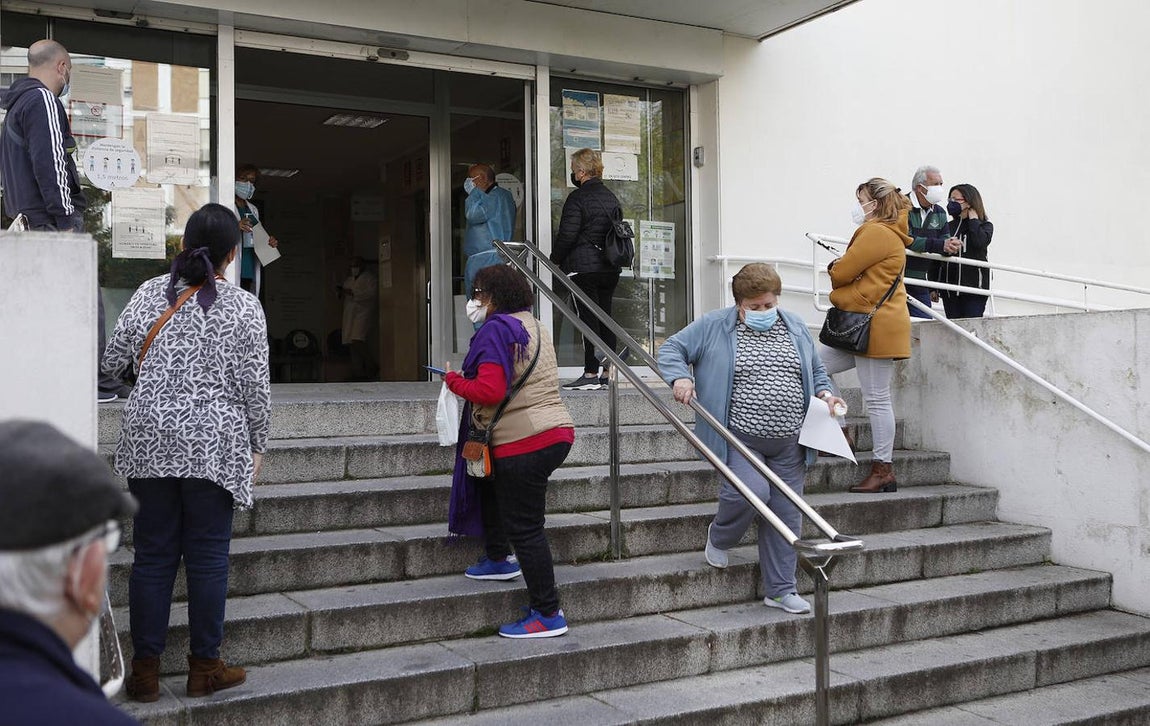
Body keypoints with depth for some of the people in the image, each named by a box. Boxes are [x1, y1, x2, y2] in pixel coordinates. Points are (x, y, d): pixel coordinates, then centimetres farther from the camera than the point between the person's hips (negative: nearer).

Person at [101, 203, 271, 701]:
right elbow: (255, 386, -6)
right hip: (213, 445, -3)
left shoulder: (150, 293, 3)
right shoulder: (244, 307, -6)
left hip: (150, 440, 3)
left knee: (152, 554, 9)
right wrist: (257, 446, 6)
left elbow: (112, 361, 9)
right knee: (207, 556, 5)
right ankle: (204, 667, 15)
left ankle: (144, 669, 16)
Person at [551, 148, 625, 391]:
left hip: (584, 268, -7)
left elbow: (568, 234, -13)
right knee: (605, 317, 9)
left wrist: (555, 259, 1)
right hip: (610, 268, 7)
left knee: (588, 318, -5)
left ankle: (591, 374, -4)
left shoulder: (577, 198, -9)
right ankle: (607, 373, 12)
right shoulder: (611, 197, 14)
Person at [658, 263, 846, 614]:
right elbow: (672, 348, 3)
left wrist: (825, 394, 3)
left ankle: (780, 589, 19)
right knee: (752, 492, -23)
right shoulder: (713, 326, 0)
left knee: (786, 513, 5)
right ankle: (719, 537, 12)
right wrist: (679, 377, -17)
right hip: (740, 437, -4)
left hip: (789, 442, 4)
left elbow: (816, 372, 23)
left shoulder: (796, 327, 13)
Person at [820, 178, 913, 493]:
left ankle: (883, 471, 2)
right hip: (861, 325, 11)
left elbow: (841, 272, -15)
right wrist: (842, 269, 0)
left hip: (876, 325, -11)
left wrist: (835, 267, 8)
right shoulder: (888, 232, 21)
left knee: (877, 400, -5)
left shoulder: (877, 233, -14)